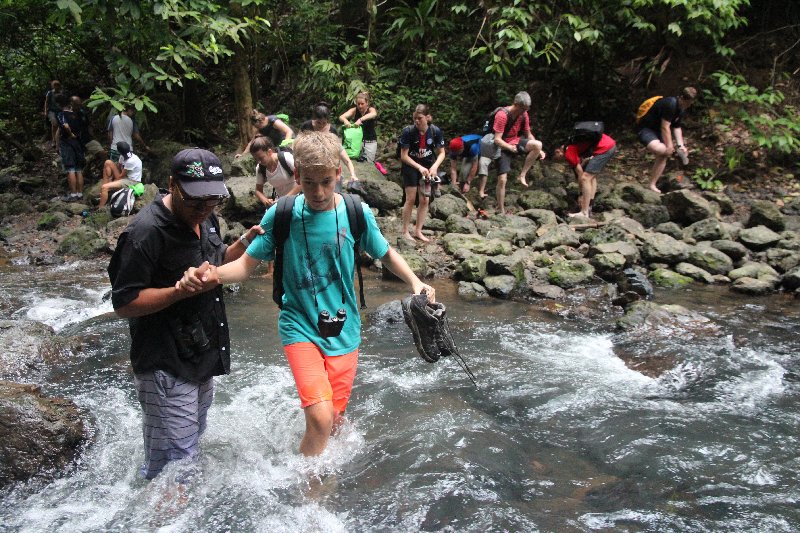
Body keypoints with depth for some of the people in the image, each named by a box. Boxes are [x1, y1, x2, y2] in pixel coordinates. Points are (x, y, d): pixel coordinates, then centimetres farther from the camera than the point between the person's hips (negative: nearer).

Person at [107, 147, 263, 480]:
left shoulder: (205, 218, 4)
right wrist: (182, 290, -33)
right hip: (165, 368, -9)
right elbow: (124, 304, -22)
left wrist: (243, 244, 0)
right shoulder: (146, 232, -23)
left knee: (193, 441, 27)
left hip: (202, 358, 9)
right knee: (172, 464, -2)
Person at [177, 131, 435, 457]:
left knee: (333, 422, 11)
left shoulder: (357, 213, -7)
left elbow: (386, 254, 7)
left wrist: (415, 282, -10)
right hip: (300, 326, -2)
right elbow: (247, 264, -7)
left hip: (343, 329, 2)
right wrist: (213, 275, -28)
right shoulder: (281, 215, -10)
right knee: (320, 418, -19)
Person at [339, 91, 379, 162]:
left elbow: (374, 114, -34)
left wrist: (360, 119, -49)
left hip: (370, 142, -1)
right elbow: (341, 117, -17)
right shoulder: (354, 110, -4)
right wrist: (345, 120, -42)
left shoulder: (371, 109, -9)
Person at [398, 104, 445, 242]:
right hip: (410, 166, -3)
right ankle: (404, 230, 10)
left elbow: (441, 153, -5)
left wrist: (434, 166, -23)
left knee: (425, 200, 4)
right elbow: (404, 156, -18)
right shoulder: (408, 131, -22)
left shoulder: (435, 131, -15)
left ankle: (418, 231, 15)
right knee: (411, 199, -4)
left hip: (427, 167, 3)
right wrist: (420, 168, -26)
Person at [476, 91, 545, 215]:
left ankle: (522, 175, -15)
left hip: (516, 143, 5)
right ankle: (501, 211, 3)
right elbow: (497, 140, -23)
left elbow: (528, 135, 6)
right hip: (503, 147, -5)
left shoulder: (524, 114, -4)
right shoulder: (502, 115, -22)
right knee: (502, 179, -11)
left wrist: (538, 150, -4)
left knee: (538, 144, -24)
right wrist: (511, 148, -29)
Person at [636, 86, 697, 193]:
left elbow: (677, 127, 15)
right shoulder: (670, 104, -22)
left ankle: (652, 185, 11)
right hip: (645, 129, -10)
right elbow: (665, 127, -23)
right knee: (661, 149, -37)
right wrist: (669, 146, -21)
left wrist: (681, 145, 4)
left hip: (656, 131, 10)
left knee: (662, 157, 4)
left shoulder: (682, 109, 9)